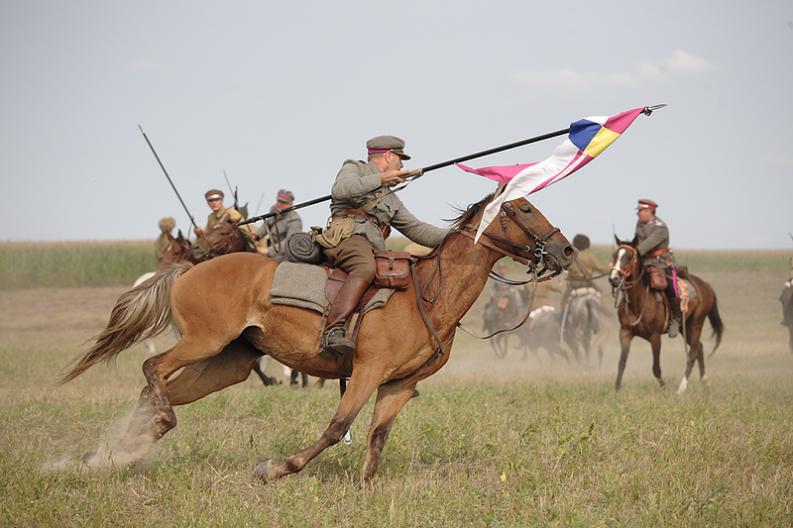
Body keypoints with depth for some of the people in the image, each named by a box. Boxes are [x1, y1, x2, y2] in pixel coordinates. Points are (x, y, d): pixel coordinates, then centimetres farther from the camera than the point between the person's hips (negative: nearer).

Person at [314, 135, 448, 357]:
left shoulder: (390, 200, 37)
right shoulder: (355, 168, 17)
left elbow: (416, 229, 31)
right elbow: (340, 190, -5)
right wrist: (381, 178, -3)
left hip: (372, 250, 8)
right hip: (348, 235, -8)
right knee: (365, 269, -37)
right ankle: (332, 333, -53)